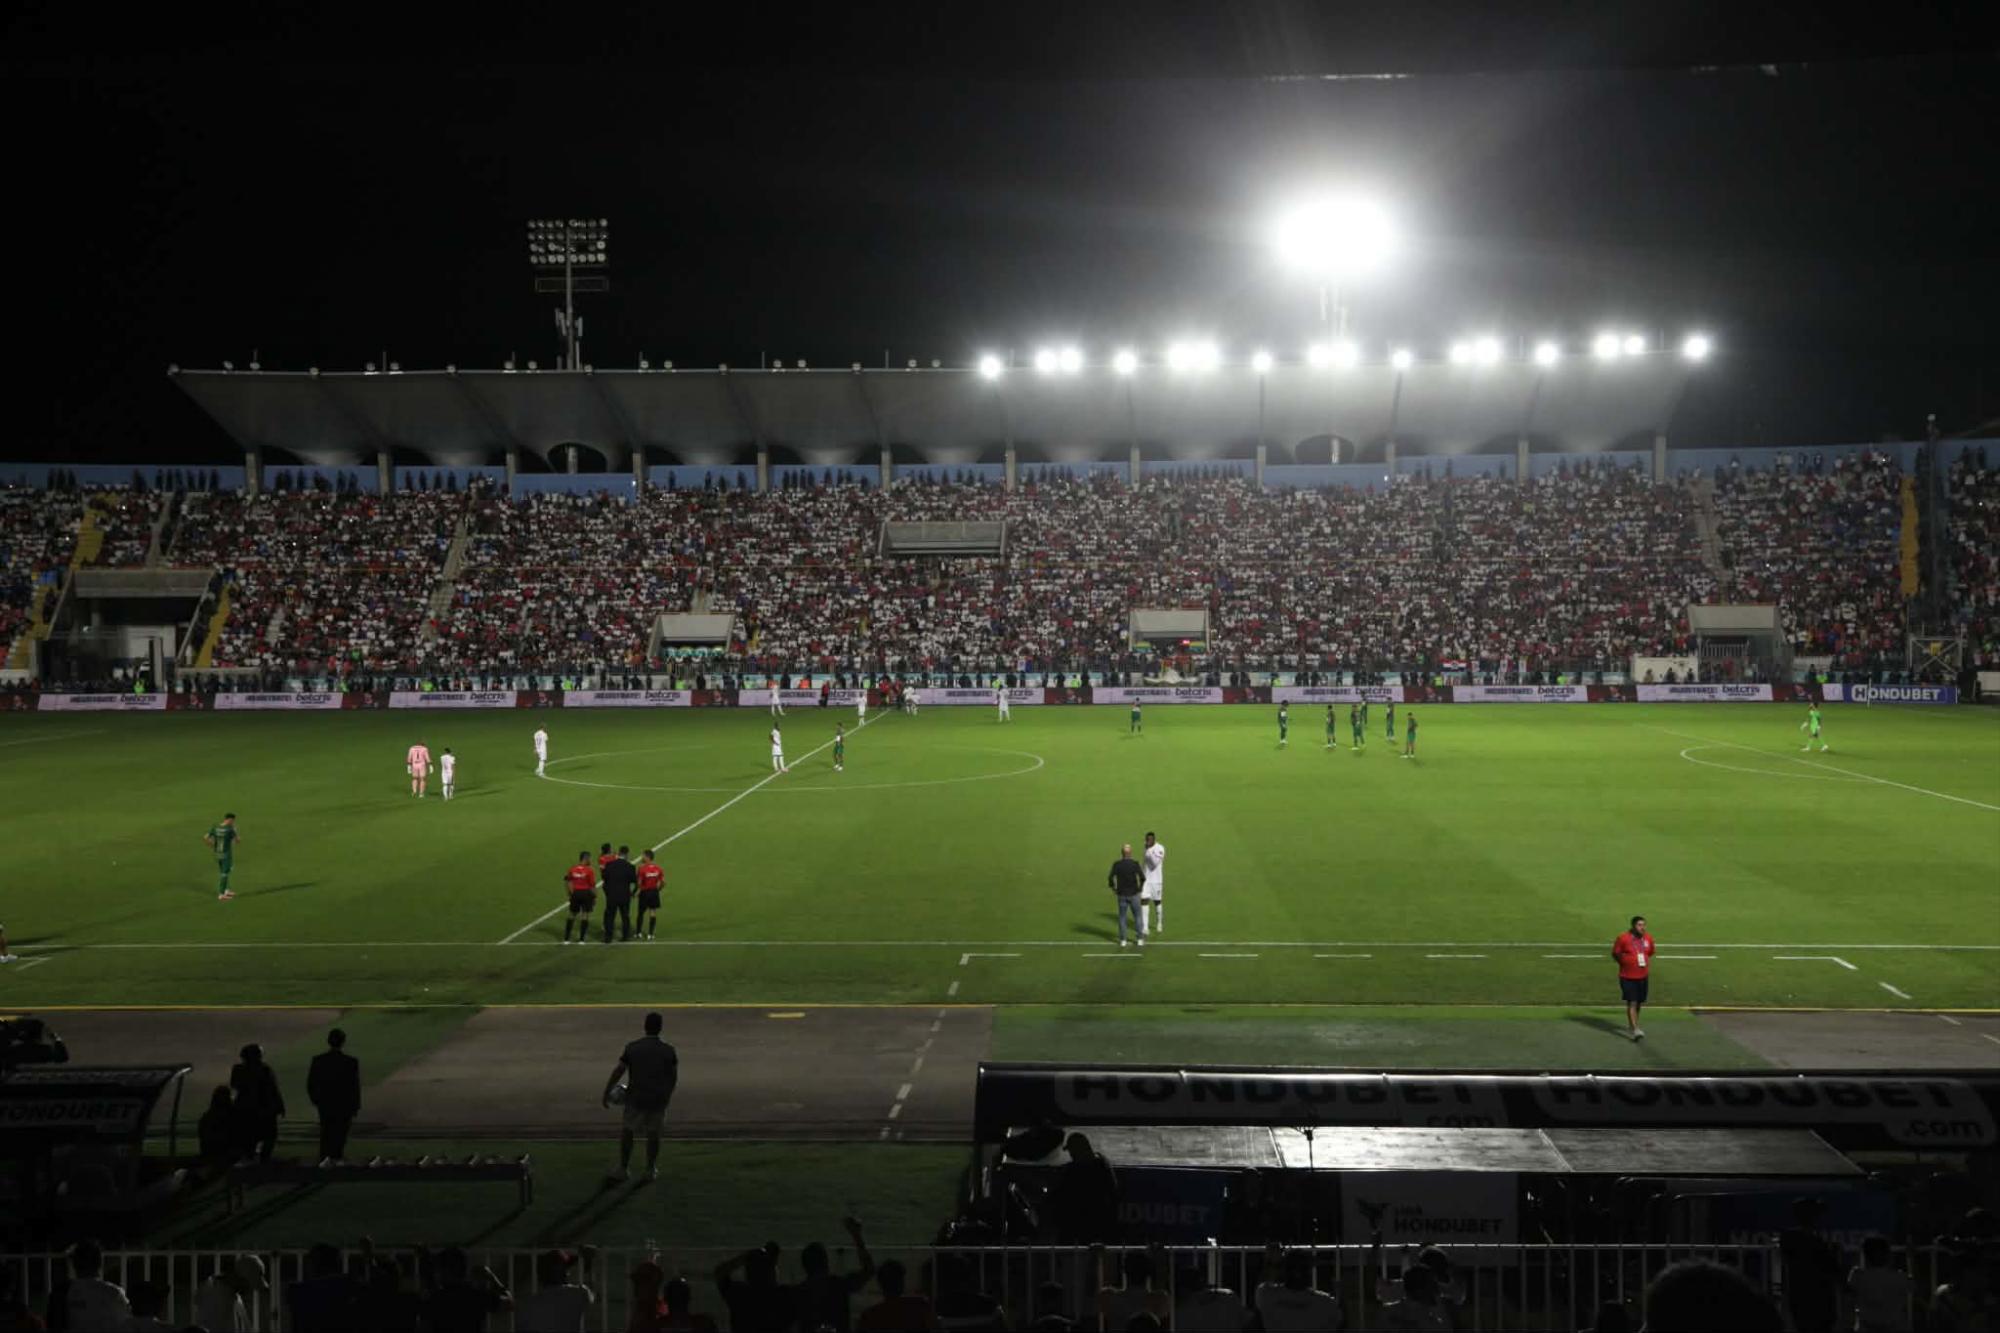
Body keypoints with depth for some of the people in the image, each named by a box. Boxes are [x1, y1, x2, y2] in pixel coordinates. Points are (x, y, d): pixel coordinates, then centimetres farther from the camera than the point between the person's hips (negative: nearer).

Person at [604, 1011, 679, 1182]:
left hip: (636, 1099, -1)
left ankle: (624, 1169, 16)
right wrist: (668, 1094, 20)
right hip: (659, 1099, 1)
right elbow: (674, 1077, 4)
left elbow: (618, 1072, -5)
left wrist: (607, 1093, 3)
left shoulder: (631, 1048, -5)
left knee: (627, 1132, 16)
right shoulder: (669, 1051, -2)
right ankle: (651, 1170, 21)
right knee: (653, 1134, 17)